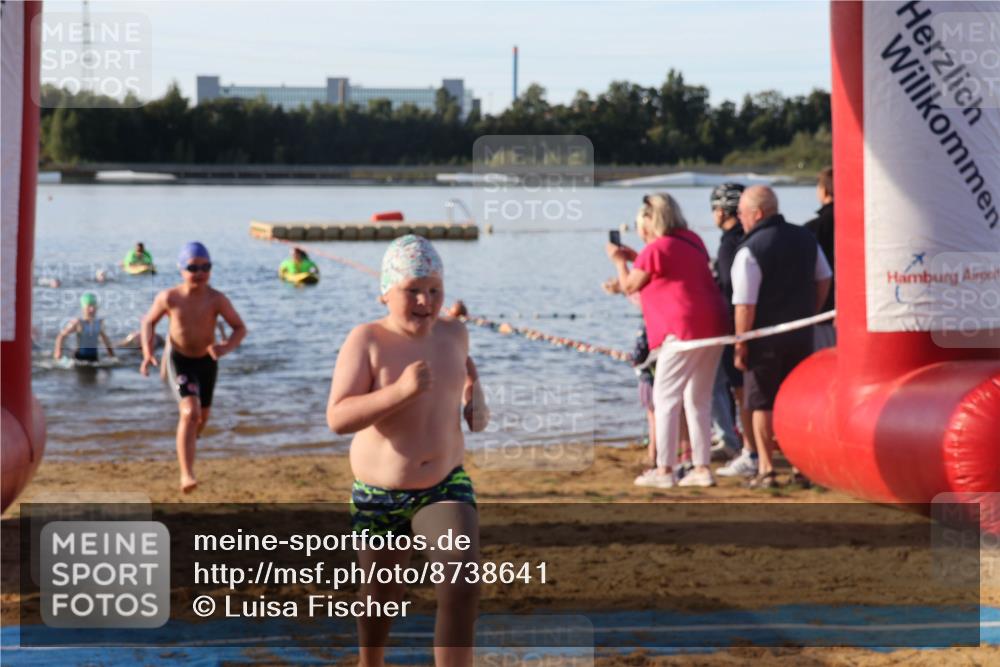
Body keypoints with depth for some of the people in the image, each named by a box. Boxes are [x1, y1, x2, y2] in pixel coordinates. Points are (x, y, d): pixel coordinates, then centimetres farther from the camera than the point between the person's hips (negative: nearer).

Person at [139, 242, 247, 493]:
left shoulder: (217, 299, -21)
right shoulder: (169, 298, -18)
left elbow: (240, 328, -14)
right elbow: (149, 322, 0)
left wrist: (226, 347, -34)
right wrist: (147, 353, -14)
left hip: (207, 361, 2)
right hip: (179, 360, -2)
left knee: (202, 417, 20)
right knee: (190, 413, -23)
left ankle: (186, 444, 57)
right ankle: (186, 475, -25)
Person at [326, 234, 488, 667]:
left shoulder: (452, 332, -1)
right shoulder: (367, 340, -16)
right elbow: (338, 419, -26)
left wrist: (475, 395, 6)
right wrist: (400, 391, -37)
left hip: (446, 487, 2)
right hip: (379, 496, -2)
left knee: (462, 588, -21)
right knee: (382, 597, 17)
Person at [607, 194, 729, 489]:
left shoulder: (656, 249, -9)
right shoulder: (692, 240, 15)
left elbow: (630, 286, 3)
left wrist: (620, 261, 20)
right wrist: (636, 258, 29)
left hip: (682, 331, -8)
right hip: (713, 327, 8)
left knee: (665, 399, -2)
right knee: (698, 400, 13)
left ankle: (664, 470, -5)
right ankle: (702, 468, 11)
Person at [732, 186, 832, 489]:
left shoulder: (750, 250, -16)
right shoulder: (805, 238, 5)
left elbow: (745, 305, -20)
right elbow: (824, 279, 15)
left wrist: (741, 344, -13)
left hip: (766, 338, -6)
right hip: (801, 336, 6)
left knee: (761, 404, 4)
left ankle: (766, 470, 2)